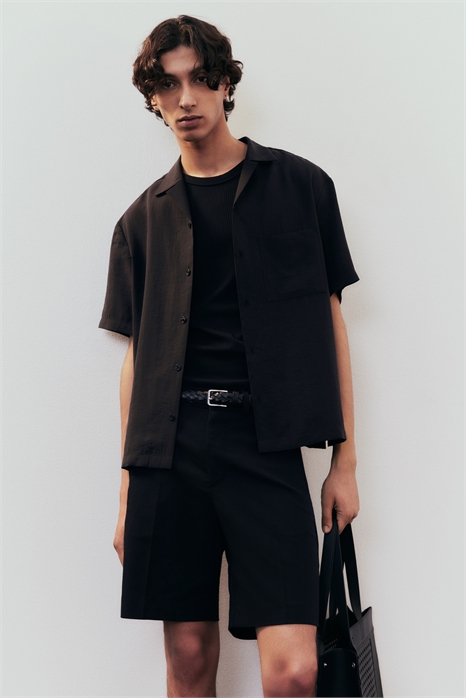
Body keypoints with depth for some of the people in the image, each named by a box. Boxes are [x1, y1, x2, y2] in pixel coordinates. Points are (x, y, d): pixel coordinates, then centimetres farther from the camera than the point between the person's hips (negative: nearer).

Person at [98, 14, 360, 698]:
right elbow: (136, 356, 13)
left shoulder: (301, 186, 9)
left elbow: (330, 321, 9)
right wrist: (127, 489, 9)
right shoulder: (143, 220, 14)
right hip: (168, 446, 2)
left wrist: (345, 461, 5)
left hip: (264, 442, -1)